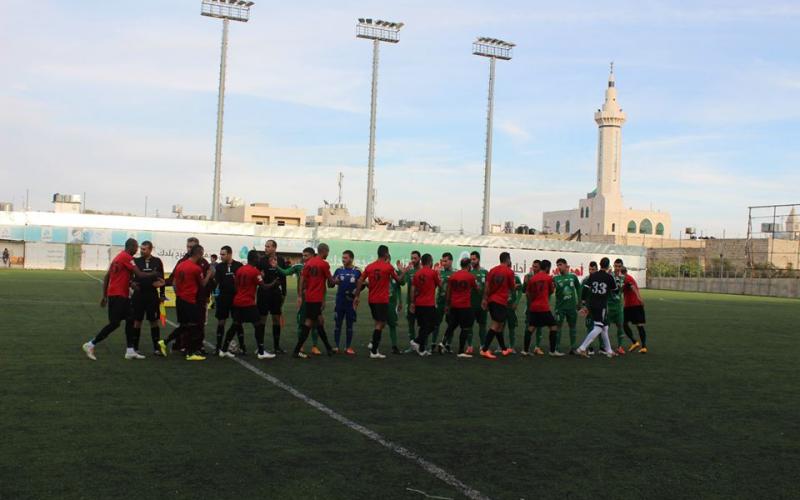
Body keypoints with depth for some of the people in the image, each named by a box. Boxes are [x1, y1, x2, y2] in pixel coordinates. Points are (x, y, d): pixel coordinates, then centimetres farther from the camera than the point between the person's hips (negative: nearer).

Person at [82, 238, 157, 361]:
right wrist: (154, 274, -3)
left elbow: (106, 277, 17)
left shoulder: (118, 257, 16)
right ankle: (90, 345, 0)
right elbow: (139, 274, -18)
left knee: (130, 321, 9)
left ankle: (130, 351, 9)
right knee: (114, 324, -6)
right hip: (118, 295, -10)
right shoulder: (127, 257, -12)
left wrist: (104, 295, 19)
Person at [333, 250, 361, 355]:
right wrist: (335, 281, -19)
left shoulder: (357, 271, 0)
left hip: (351, 301, -1)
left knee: (350, 325, 6)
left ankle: (348, 347, 14)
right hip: (340, 301, 1)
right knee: (338, 324, 5)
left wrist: (356, 291, -13)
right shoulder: (339, 270, 4)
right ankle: (335, 346, 12)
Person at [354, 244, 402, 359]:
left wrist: (357, 296, 5)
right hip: (382, 300, -6)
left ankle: (374, 344, 12)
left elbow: (360, 281, 1)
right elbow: (398, 280, 3)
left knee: (378, 322, 21)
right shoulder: (388, 267, -8)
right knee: (380, 324, -3)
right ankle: (374, 351, -5)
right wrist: (403, 273, 23)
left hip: (371, 299, 6)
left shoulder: (369, 267, 5)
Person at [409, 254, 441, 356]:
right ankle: (417, 342, -14)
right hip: (429, 304, -6)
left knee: (423, 327, 13)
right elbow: (440, 284, 5)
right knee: (431, 326, 1)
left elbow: (413, 289, 6)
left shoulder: (417, 273, 6)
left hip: (418, 304, 6)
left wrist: (412, 303, 12)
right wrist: (438, 275, 18)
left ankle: (422, 349, 11)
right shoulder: (433, 272, -8)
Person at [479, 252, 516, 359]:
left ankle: (504, 349, 27)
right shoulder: (509, 272, -6)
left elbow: (487, 286, 3)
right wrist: (515, 286, 23)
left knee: (499, 325, 17)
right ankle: (484, 349, -16)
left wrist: (485, 299, 5)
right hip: (501, 302, -7)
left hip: (491, 300, 7)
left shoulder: (492, 270, 8)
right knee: (495, 326, -8)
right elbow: (512, 288, 2)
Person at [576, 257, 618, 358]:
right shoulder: (609, 277, -6)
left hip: (591, 304, 6)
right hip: (602, 306, -6)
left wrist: (586, 305, 7)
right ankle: (582, 348, -18)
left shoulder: (592, 275, 4)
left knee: (604, 327, 18)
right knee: (598, 328, -6)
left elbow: (585, 289, 0)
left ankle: (608, 351, 24)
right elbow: (615, 291, 6)